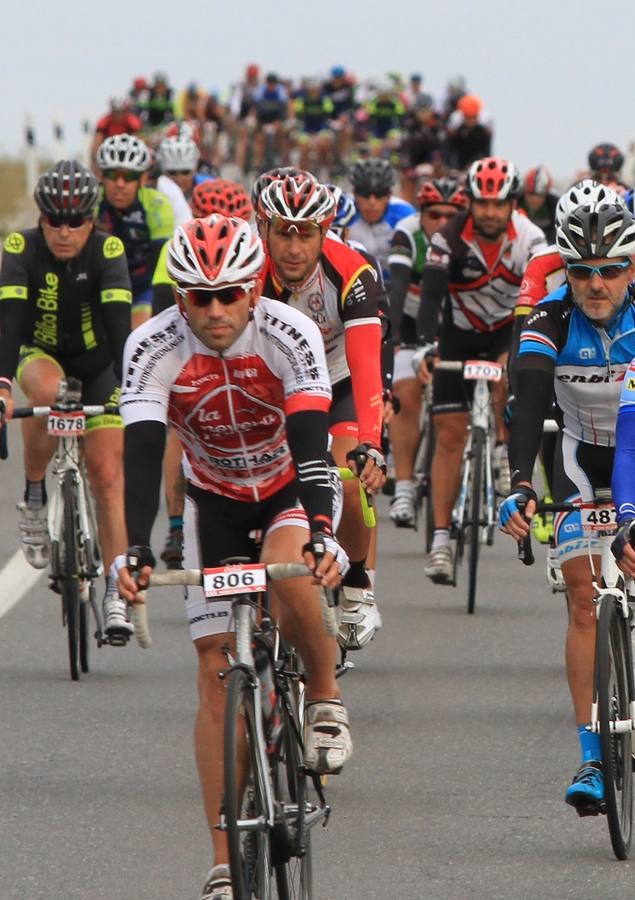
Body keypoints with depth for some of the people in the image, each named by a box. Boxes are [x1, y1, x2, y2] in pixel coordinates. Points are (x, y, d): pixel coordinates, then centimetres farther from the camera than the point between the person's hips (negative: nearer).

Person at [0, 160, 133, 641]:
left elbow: (120, 324, -30)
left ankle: (116, 594, -6)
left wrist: (132, 388, -42)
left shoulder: (107, 251, -22)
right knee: (46, 390, -36)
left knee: (108, 475, -10)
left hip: (97, 362, 0)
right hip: (41, 354, 0)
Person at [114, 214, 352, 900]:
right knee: (216, 669, -6)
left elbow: (311, 445, -35)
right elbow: (141, 456, -29)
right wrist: (135, 550, -44)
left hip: (293, 488, -2)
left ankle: (325, 699, -7)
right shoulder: (153, 348, -23)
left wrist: (321, 531, -50)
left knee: (286, 573, -36)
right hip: (216, 501, 2)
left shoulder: (289, 334, -27)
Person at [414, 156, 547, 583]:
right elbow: (431, 296, -32)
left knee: (509, 373, -35)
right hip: (460, 334, 0)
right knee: (450, 433, -7)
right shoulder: (450, 239, -23)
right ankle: (441, 538, -4)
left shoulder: (530, 240, -21)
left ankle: (505, 449, -8)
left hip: (508, 328, 0)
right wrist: (424, 347, -48)